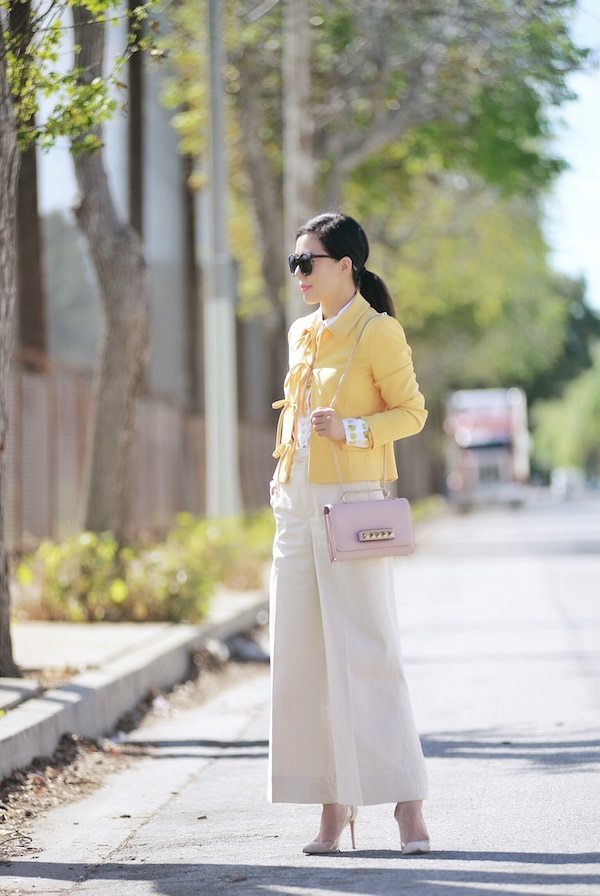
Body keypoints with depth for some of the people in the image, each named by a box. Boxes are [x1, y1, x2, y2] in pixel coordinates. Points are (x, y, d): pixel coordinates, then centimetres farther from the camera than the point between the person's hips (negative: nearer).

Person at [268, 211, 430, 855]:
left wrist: (352, 429, -20)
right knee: (303, 656, 3)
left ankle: (406, 800, 0)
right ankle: (334, 804, 8)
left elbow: (411, 413, -6)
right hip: (297, 506, 7)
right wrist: (282, 477, 16)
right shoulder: (302, 335, 14)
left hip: (353, 505, -7)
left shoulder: (378, 331, -7)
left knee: (366, 654, -8)